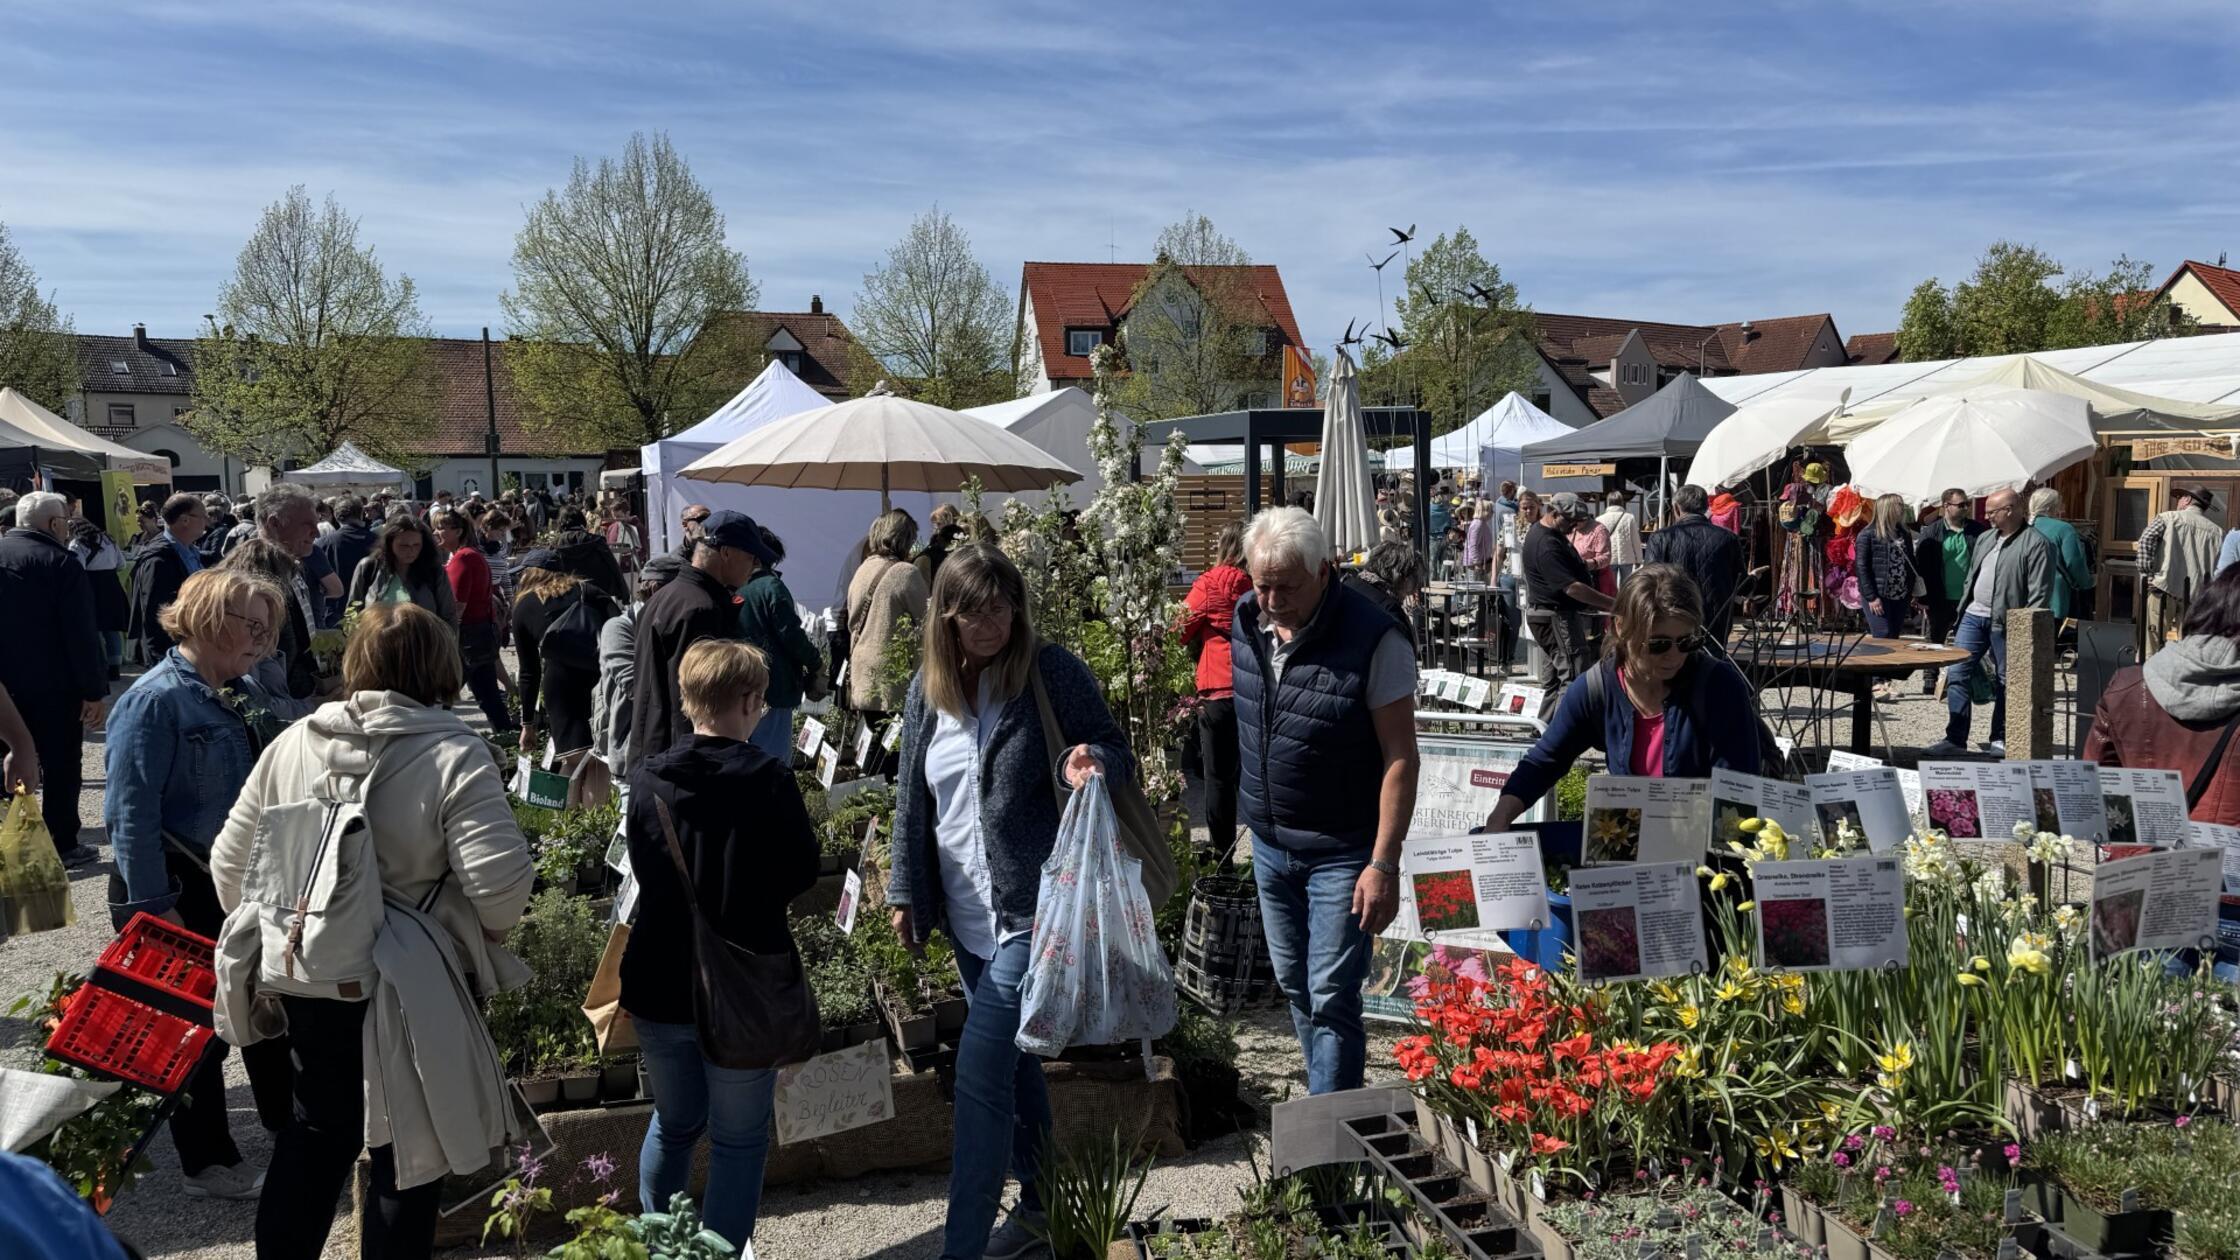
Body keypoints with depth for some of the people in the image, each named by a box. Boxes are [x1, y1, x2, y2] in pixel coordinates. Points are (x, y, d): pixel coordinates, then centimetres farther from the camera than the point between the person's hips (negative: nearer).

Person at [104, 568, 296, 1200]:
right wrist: (155, 908, -22)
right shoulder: (156, 700, -18)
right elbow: (131, 815, -21)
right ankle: (210, 1164, 22)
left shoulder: (246, 694, 6)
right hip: (181, 895, -7)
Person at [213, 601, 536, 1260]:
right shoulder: (452, 754, -17)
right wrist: (483, 932, -2)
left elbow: (230, 861, 7)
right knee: (408, 1152, 12)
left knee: (317, 1129, 25)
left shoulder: (293, 742, -1)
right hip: (411, 989, -5)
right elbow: (501, 882, -23)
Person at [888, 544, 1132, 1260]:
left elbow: (1115, 751, -3)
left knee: (980, 1076, -9)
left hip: (1033, 910, -6)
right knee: (1011, 1062, 20)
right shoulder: (927, 689, 5)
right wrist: (905, 892, 13)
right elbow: (911, 799, 12)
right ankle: (1040, 1200, 38)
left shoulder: (1053, 674, -10)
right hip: (966, 915, 6)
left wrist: (1092, 761, -26)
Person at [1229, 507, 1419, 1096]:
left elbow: (1400, 757, -18)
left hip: (1341, 853, -6)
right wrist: (1253, 818, 15)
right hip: (1269, 843, 6)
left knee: (1331, 1001, -2)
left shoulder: (1374, 639, -21)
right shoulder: (1246, 621, -3)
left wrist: (1383, 864, -21)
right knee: (1295, 987, 18)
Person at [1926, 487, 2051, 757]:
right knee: (1957, 674, 0)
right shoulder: (1984, 538, 14)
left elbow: (2040, 593, -13)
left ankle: (2000, 739, 16)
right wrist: (1961, 611, 15)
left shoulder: (2035, 543, -9)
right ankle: (1955, 738, 3)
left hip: (2005, 623, -6)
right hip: (1974, 615, 7)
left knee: (2005, 682, 5)